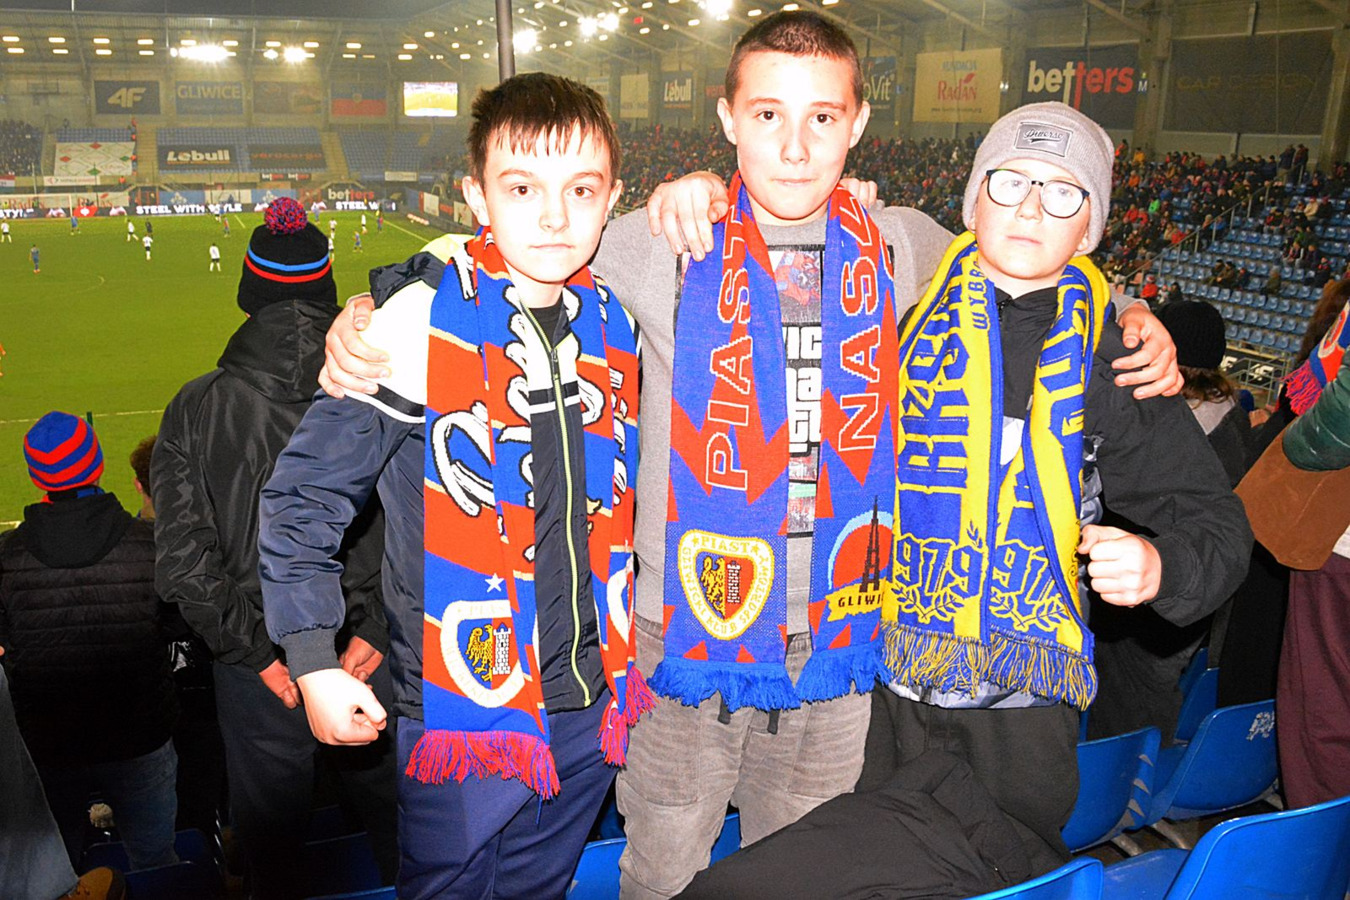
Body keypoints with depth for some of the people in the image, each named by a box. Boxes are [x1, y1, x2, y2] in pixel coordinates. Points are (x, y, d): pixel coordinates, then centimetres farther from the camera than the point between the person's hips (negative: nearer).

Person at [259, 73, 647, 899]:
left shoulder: (614, 323, 0)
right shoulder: (422, 321, -15)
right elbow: (301, 495, -9)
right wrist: (316, 666, -10)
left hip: (592, 706, 5)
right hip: (462, 708, -4)